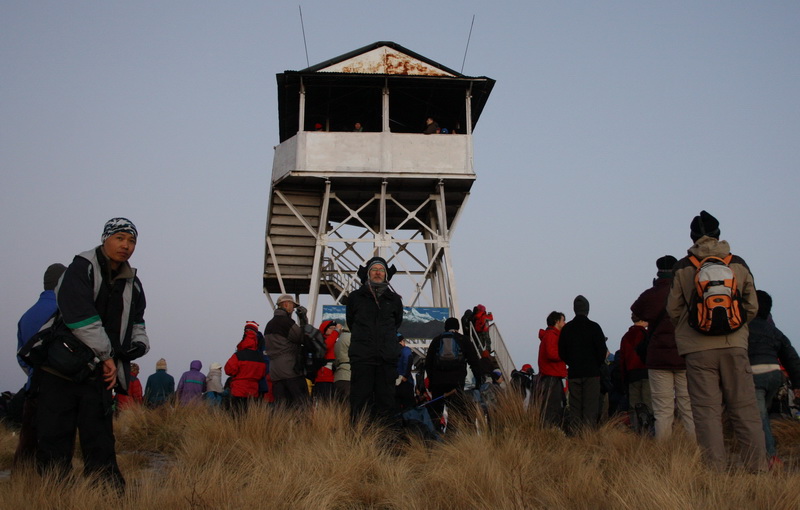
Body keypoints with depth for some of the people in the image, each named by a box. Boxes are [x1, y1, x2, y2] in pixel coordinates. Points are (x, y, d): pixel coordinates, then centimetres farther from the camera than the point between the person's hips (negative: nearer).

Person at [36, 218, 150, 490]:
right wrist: (107, 356, -12)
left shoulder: (132, 284, 12)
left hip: (100, 374, 5)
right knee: (55, 440, -2)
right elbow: (82, 319, -16)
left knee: (100, 441, 4)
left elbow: (136, 323, 21)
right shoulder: (81, 269, -7)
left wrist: (139, 343, -2)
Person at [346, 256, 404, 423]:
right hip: (362, 356, -1)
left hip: (387, 359, 2)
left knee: (386, 401, 2)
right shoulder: (355, 297, 9)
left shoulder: (394, 300, 13)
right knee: (360, 402, -4)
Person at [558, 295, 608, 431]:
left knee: (574, 407, 5)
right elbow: (602, 350, -4)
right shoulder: (594, 327, -4)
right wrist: (597, 365, 12)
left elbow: (561, 353, 8)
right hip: (592, 373, -3)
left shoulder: (566, 328, 5)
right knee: (590, 407, -3)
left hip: (573, 374, 3)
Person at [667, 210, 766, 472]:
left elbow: (673, 309, 4)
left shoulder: (683, 267, 0)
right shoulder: (738, 263, 5)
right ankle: (758, 468, 6)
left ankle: (715, 470, -1)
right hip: (735, 344, 2)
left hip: (698, 348, -2)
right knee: (745, 408, 6)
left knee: (707, 409, 0)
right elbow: (752, 307, 8)